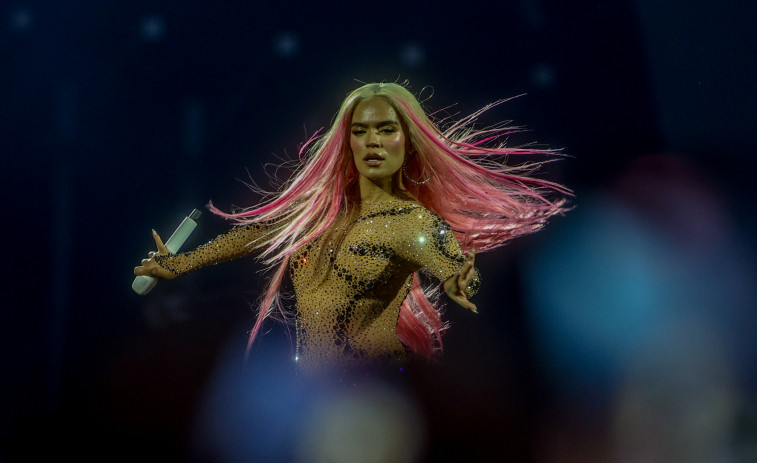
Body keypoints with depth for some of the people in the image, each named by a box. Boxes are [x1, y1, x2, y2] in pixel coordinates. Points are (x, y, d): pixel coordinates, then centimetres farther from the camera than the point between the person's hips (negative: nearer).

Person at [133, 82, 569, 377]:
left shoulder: (414, 222, -14)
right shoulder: (326, 202, 3)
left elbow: (456, 265, -32)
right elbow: (259, 231, 13)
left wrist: (463, 284, -57)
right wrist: (181, 263, 17)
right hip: (308, 370, 5)